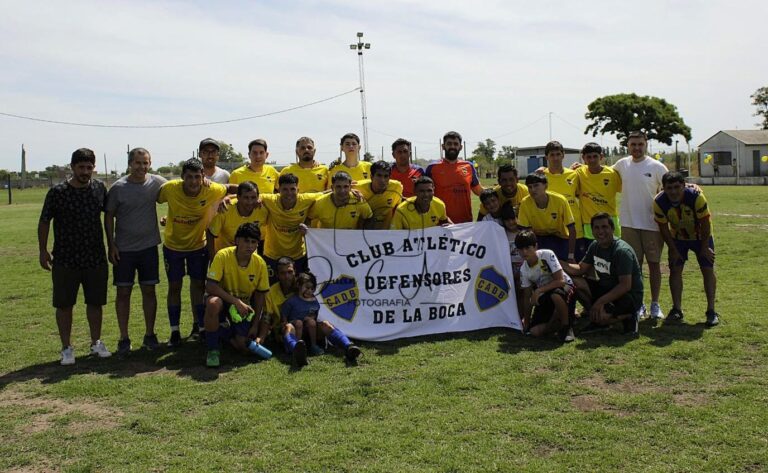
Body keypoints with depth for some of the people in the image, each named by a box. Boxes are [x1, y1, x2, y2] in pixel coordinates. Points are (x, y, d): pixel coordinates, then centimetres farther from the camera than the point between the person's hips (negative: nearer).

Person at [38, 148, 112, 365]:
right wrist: (43, 250, -1)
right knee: (64, 305, 5)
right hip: (65, 259, -2)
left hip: (96, 258, 3)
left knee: (95, 302, 12)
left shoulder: (100, 188, -1)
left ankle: (96, 343, 28)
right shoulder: (57, 192, -9)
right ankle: (66, 348, 19)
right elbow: (44, 221, -1)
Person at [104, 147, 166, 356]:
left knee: (149, 290, 8)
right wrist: (111, 245, -5)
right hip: (123, 249, -1)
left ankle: (150, 334, 20)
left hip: (149, 246, 2)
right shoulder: (118, 187, -7)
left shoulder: (157, 182, -2)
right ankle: (124, 338, 13)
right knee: (123, 292, 3)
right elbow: (109, 216, -1)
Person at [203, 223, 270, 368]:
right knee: (213, 303, -39)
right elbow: (210, 286, -27)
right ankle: (213, 349, -18)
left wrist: (255, 325, -2)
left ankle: (230, 332, 27)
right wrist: (236, 302, -33)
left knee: (245, 347, -11)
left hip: (244, 305, 3)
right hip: (224, 300, -3)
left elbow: (260, 295, -2)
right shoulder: (223, 256, -22)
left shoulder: (260, 263, -13)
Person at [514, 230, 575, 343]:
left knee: (556, 295, -43)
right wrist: (526, 320, -2)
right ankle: (558, 322, 14)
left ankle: (567, 326, -16)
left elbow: (561, 281, -26)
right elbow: (527, 296, 1)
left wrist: (538, 291, -29)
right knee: (535, 331, -15)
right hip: (544, 296, 4)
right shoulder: (523, 270, -8)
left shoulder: (547, 255, -22)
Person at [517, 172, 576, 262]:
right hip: (540, 238, 1)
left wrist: (571, 256, -20)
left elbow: (572, 230, -18)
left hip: (561, 238, 0)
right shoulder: (525, 203, -20)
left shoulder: (560, 200, -23)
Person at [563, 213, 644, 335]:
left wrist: (600, 301, -30)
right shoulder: (595, 246, 2)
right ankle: (597, 321, 1)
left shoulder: (622, 251, -22)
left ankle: (629, 317, 1)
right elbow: (580, 269, 5)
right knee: (575, 282, -11)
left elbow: (625, 286, -26)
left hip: (629, 295, -8)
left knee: (599, 317, -31)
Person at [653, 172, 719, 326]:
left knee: (708, 270, -6)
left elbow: (705, 223, -23)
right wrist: (673, 250, -9)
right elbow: (663, 228, -12)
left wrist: (704, 248, -16)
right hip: (677, 237, 2)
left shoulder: (696, 196, -33)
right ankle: (677, 309, 4)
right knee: (675, 270, -4)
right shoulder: (659, 202, -26)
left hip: (701, 236, -2)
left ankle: (711, 311, -1)